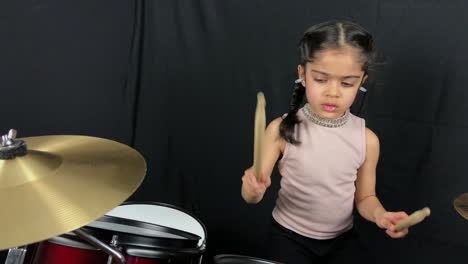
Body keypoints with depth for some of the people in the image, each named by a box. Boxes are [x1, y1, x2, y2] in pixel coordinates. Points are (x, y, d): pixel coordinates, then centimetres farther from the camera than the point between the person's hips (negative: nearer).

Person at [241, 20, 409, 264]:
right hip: (289, 236, -2)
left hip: (342, 239, 2)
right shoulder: (282, 129, -16)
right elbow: (251, 197, -14)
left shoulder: (366, 139, -10)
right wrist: (253, 188, -37)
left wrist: (379, 214, -19)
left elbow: (364, 197, 2)